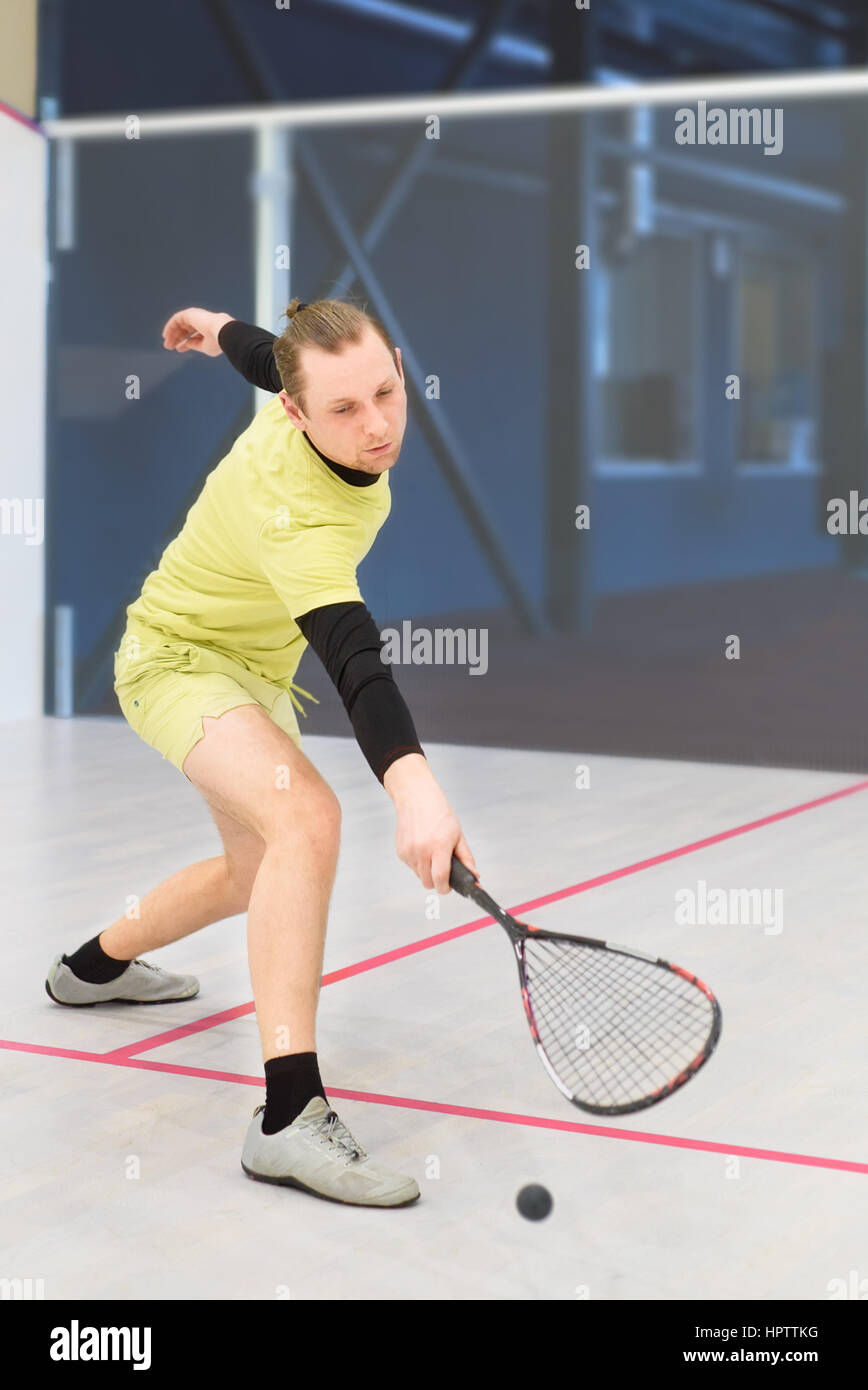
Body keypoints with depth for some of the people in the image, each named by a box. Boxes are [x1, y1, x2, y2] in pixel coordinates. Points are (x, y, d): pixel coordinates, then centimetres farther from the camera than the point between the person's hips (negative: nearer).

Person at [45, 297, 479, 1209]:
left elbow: (264, 351, 8)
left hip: (255, 668, 9)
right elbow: (353, 657, -54)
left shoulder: (299, 395, -16)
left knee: (257, 872, 24)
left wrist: (223, 330, 30)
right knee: (307, 817, -36)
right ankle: (290, 1116, -38)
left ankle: (96, 965, 51)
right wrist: (411, 783, -68)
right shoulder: (294, 513, -40)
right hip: (177, 656, -9)